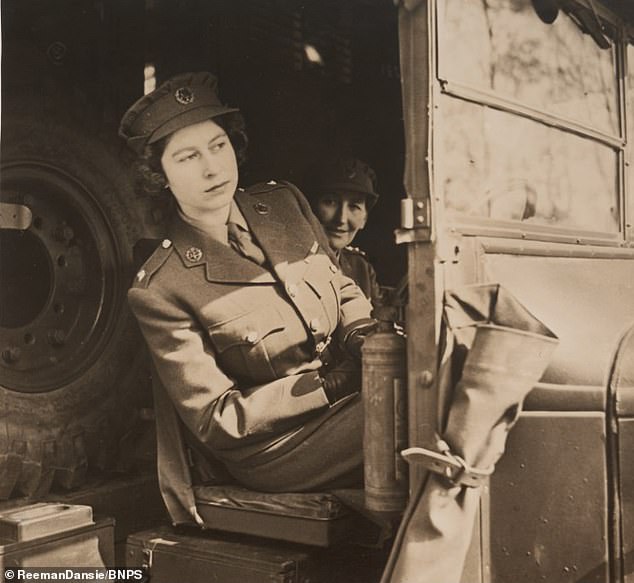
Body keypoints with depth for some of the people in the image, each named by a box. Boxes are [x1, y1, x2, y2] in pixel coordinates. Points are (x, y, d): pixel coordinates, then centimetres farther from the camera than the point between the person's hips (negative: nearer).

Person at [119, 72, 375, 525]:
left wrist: (368, 339, -10)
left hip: (347, 394, 6)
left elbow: (344, 290, 15)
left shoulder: (285, 204, 6)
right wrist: (333, 381, -20)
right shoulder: (160, 291, -12)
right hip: (276, 446, -6)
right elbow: (217, 420, -12)